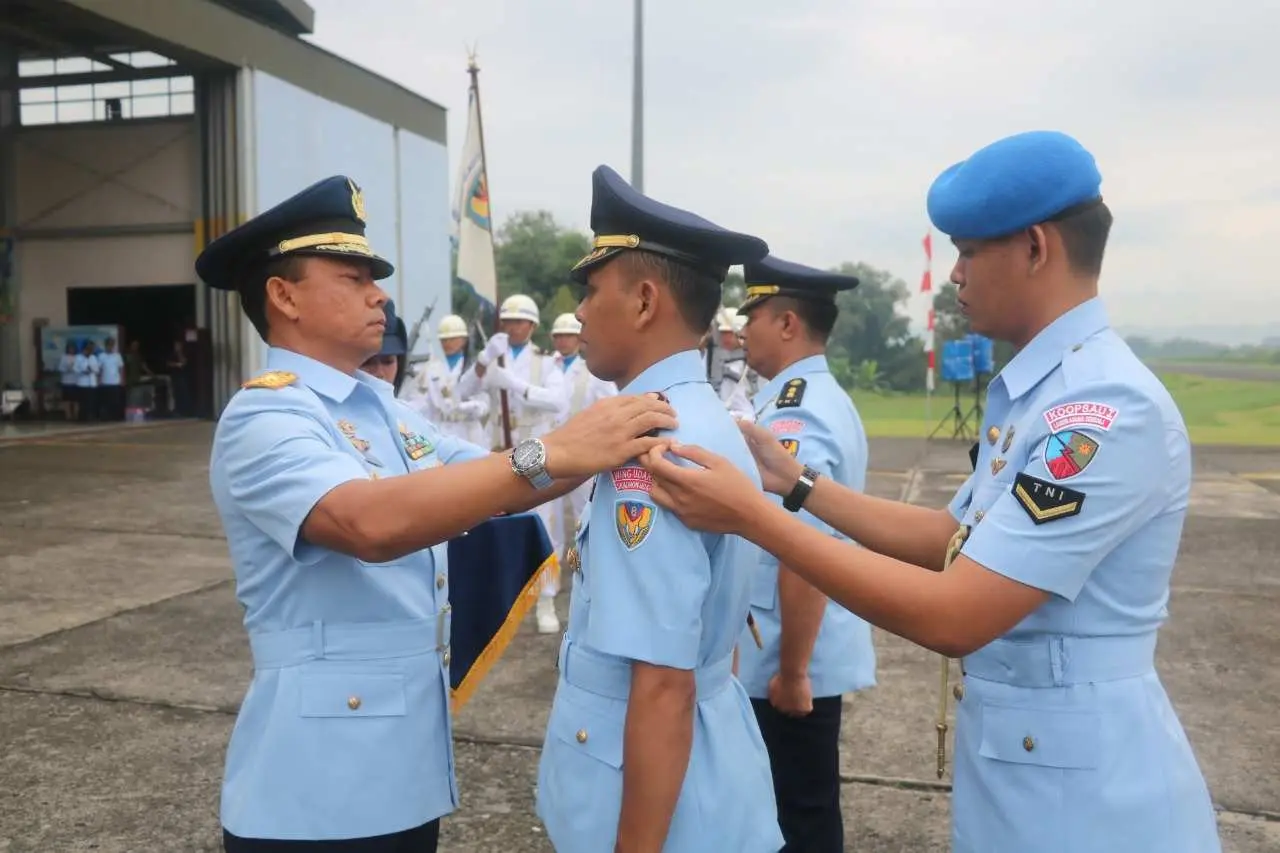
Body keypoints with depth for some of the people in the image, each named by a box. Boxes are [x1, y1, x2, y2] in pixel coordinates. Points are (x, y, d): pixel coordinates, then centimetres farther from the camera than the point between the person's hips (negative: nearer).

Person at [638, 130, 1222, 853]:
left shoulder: (1106, 408, -25)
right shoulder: (1036, 390, 4)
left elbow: (954, 618, -28)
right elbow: (956, 540, 10)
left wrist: (753, 516, -26)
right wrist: (796, 482, 5)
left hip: (1079, 782, -8)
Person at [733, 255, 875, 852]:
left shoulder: (792, 417, -24)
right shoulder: (823, 399, 9)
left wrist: (791, 671, -21)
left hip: (795, 659, -9)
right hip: (818, 650, 9)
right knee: (803, 801, 23)